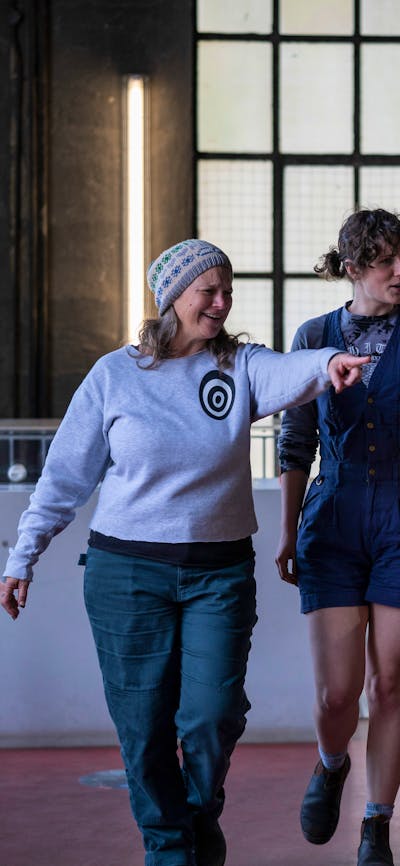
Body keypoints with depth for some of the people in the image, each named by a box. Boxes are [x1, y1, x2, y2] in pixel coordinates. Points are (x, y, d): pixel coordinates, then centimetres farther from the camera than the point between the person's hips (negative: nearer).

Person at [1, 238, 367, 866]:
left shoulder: (241, 367, 1)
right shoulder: (114, 376, 0)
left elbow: (289, 375, -23)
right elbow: (65, 476, 5)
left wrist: (329, 365, -46)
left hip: (221, 572, 1)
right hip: (128, 572, -1)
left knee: (214, 715, -5)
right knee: (144, 723, 1)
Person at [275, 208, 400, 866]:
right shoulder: (315, 337, 5)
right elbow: (296, 442, 10)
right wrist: (287, 532, 8)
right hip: (333, 526, 1)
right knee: (337, 692, -6)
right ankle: (331, 765, 29)